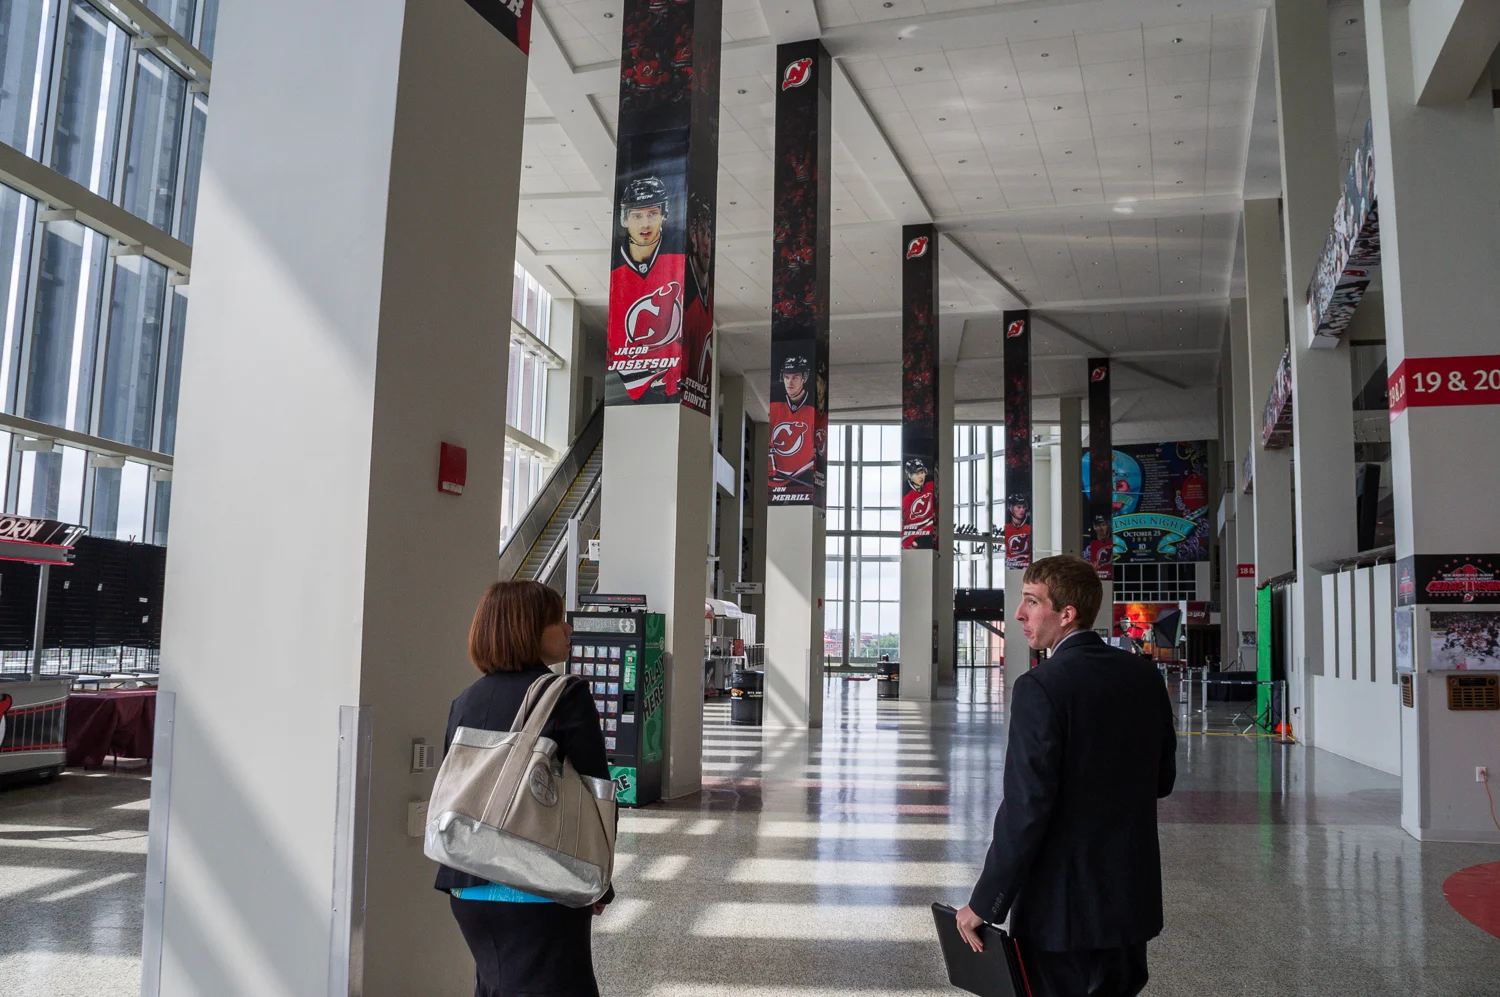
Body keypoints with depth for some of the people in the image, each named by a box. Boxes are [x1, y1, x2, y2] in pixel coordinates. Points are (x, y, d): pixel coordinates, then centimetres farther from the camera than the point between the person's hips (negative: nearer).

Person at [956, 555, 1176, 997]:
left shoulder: (1040, 688, -20)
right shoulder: (1145, 676, 1)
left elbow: (1026, 809, -22)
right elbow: (1162, 779, 10)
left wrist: (984, 905, -15)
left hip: (1062, 907, -6)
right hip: (1133, 899, 7)